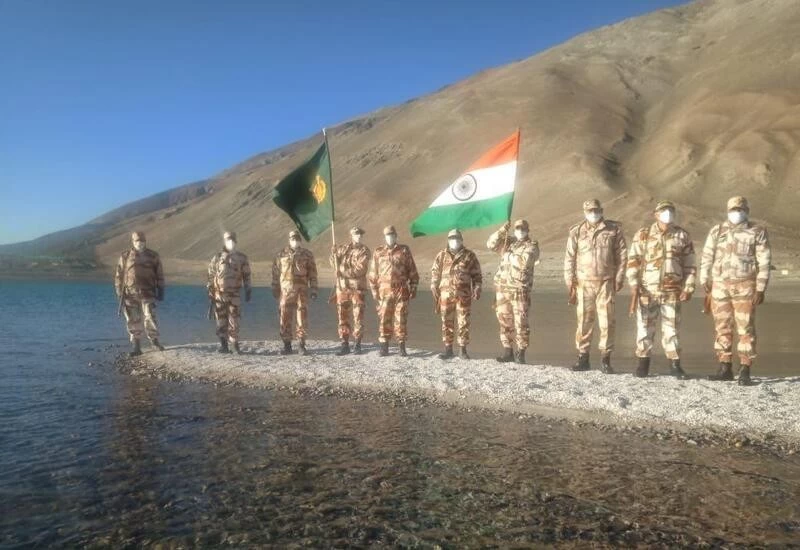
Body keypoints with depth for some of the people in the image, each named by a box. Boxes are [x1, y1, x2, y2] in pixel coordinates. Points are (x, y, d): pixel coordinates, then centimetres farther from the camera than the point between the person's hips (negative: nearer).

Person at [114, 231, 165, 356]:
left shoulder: (153, 256, 7)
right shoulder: (125, 257, 6)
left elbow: (159, 274, 9)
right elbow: (119, 275, 8)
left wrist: (160, 291, 4)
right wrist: (119, 293, 4)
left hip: (147, 294, -1)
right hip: (130, 295, 1)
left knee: (150, 318, -8)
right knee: (133, 322, 4)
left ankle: (155, 340, 13)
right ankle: (135, 347, 13)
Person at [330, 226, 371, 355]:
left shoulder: (364, 250, -1)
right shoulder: (342, 248, 11)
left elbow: (360, 269, -13)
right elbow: (334, 261, 26)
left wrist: (344, 271, -13)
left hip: (357, 287, -3)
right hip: (342, 287, 4)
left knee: (358, 317, -1)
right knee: (342, 317, 5)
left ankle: (357, 344, 7)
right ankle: (344, 344, 12)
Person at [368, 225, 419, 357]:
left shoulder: (404, 250, 5)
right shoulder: (378, 252, 7)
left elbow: (412, 271, 6)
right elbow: (373, 273, 9)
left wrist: (413, 288, 2)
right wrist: (374, 290, 5)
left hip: (401, 291, -1)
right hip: (385, 291, 1)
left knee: (401, 319, 1)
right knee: (384, 319, 2)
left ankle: (402, 347, 10)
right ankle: (384, 347, 12)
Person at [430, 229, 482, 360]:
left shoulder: (469, 255, 6)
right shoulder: (441, 255, 9)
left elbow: (476, 274, 8)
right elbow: (435, 274, 11)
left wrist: (477, 288, -3)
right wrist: (434, 291, 3)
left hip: (464, 295, -1)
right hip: (446, 294, 1)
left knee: (463, 322, 1)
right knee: (447, 322, 5)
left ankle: (462, 350, 11)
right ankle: (448, 350, 14)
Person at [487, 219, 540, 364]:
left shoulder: (532, 246, 1)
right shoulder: (507, 241, 16)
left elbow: (523, 262, -17)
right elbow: (491, 244, 0)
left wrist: (509, 255, -4)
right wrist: (503, 230, -8)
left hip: (520, 289, -5)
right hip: (501, 287, 5)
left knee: (521, 322, -5)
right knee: (504, 320, 8)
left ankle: (520, 353, 4)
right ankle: (507, 351, 16)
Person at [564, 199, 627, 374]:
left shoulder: (614, 230, 4)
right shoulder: (576, 232, 4)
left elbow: (622, 255, 6)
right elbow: (569, 259, 5)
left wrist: (619, 279, 0)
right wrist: (570, 284, 1)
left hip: (606, 282, 0)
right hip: (584, 283, 1)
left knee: (606, 321, -1)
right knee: (584, 321, 3)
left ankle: (605, 360, 9)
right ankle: (583, 358, 14)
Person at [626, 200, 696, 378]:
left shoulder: (683, 236, 6)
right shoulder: (643, 234, 2)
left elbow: (689, 264, 8)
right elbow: (633, 261, 1)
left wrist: (688, 288, 1)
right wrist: (634, 286, -7)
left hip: (672, 292, 1)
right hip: (647, 291, -1)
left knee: (672, 328, 5)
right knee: (644, 326, 4)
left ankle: (675, 364, 16)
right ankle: (643, 362, 16)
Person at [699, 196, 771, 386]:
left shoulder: (757, 232, 2)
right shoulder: (717, 231, 8)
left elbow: (764, 262, -1)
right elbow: (706, 257, 9)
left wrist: (761, 289, -7)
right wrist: (705, 281, 0)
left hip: (745, 287, -3)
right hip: (720, 286, 3)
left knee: (746, 329, -3)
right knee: (722, 328, 6)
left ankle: (744, 372, 1)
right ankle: (725, 368, 15)